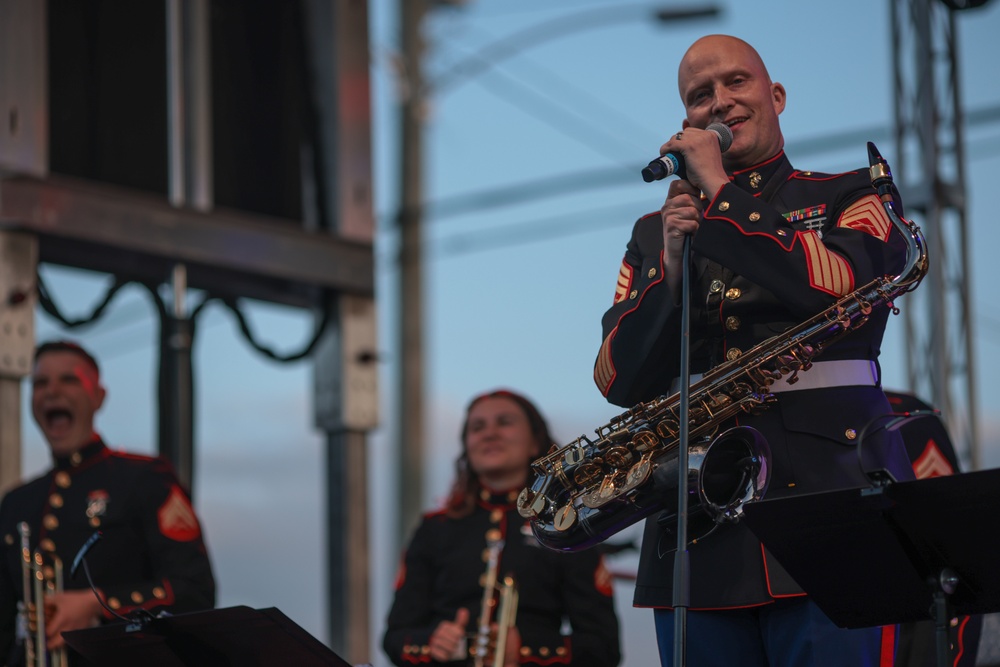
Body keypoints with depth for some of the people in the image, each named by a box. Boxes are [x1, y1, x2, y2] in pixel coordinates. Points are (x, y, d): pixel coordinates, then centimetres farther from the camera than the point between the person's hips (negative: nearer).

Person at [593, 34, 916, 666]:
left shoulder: (849, 198, 12)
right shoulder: (654, 234, 19)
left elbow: (846, 289, -11)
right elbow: (620, 383, 8)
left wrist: (721, 191, -6)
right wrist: (672, 269, -7)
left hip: (830, 521, -3)